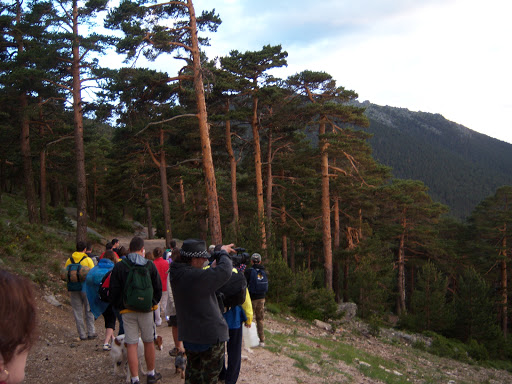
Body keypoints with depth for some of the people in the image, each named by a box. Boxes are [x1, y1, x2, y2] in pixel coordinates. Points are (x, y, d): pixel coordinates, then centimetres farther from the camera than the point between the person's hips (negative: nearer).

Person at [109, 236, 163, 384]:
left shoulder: (119, 266, -3)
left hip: (127, 311, -1)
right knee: (149, 342, 14)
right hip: (146, 310, 1)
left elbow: (114, 291, -1)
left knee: (131, 345, 4)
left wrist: (119, 306, 14)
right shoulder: (150, 265, -1)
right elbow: (158, 288, 3)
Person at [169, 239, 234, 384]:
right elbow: (224, 271, -32)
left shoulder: (176, 274, -2)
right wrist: (223, 253, -13)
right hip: (210, 336, -8)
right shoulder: (195, 277, -30)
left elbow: (207, 275, 5)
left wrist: (219, 255, -4)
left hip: (188, 336, 8)